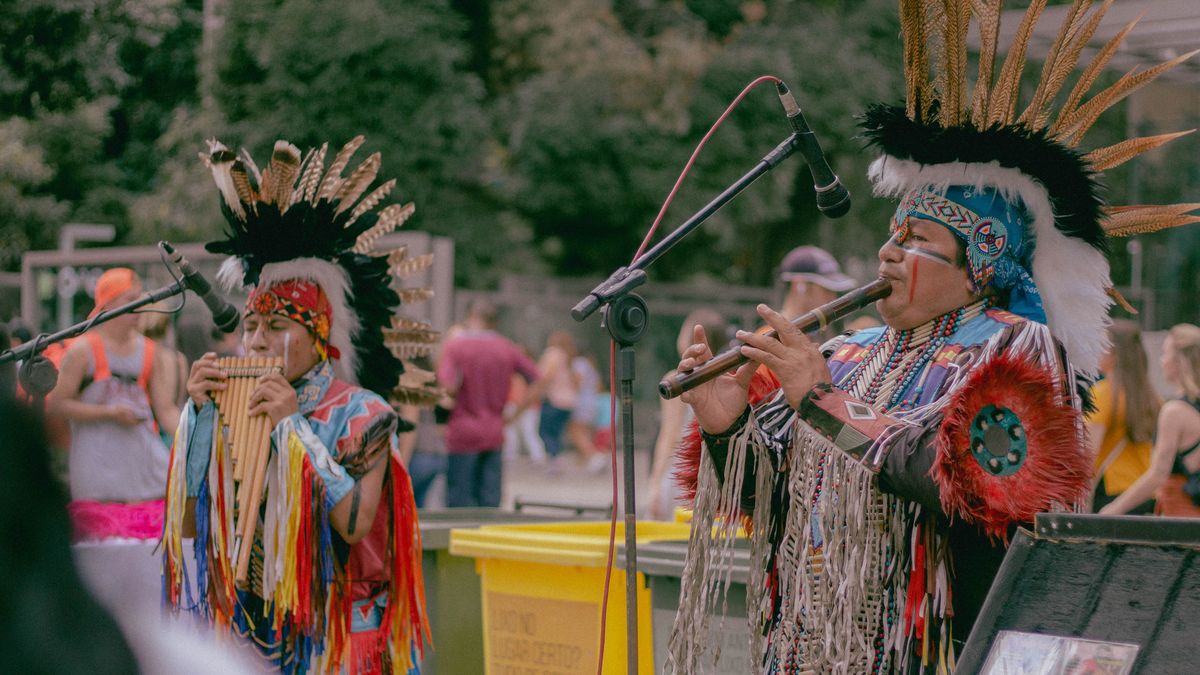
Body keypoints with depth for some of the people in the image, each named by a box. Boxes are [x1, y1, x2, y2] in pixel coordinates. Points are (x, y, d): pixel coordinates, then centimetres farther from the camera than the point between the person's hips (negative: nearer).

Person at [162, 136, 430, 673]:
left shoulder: (361, 414, -4)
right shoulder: (235, 407, 8)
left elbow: (356, 524, -17)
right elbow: (188, 523, 3)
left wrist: (294, 427, -15)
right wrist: (198, 414, -3)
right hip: (246, 628, 4)